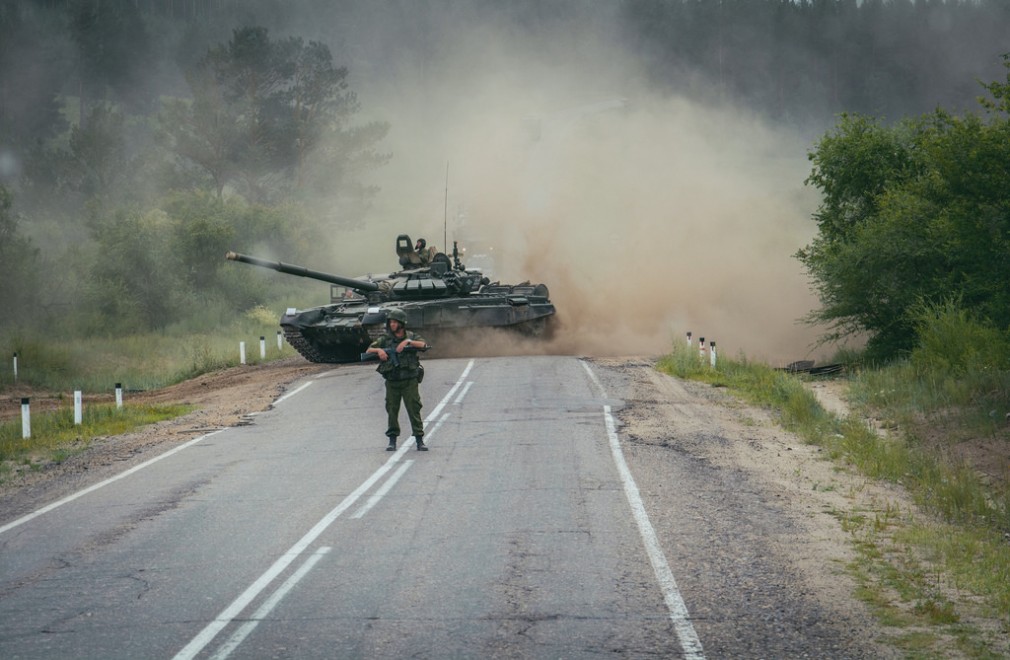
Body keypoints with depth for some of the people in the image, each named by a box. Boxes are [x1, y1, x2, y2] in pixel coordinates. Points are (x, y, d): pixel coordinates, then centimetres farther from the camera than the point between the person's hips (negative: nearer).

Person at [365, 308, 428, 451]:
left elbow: (423, 345, -14)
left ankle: (420, 441, -3)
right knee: (392, 410, 3)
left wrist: (408, 342, -24)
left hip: (409, 381, -2)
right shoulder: (385, 339, 5)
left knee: (414, 409, -6)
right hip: (392, 382, 2)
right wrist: (379, 350, -16)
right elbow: (368, 351, 4)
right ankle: (392, 441, 12)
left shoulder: (411, 337, 3)